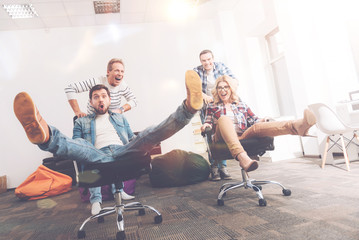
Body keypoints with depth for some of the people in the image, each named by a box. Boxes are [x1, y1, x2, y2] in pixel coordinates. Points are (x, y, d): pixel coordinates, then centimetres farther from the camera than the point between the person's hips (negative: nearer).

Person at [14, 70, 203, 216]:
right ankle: (44, 135, -65)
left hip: (123, 152, 1)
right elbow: (77, 145, 18)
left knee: (148, 134, -25)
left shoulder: (120, 118, 31)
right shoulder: (82, 122, 26)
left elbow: (132, 139, 25)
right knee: (74, 145, -32)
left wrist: (145, 145, 4)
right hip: (98, 157, -1)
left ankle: (188, 107, -45)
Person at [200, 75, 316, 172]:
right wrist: (206, 125, -9)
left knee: (257, 127, -29)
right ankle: (242, 157, -57)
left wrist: (261, 121, -1)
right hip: (223, 139, -2)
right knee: (224, 119, -33)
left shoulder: (242, 105, 27)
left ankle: (297, 126, -56)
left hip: (242, 137, 2)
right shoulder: (212, 107, 23)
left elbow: (254, 120, 21)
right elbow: (208, 123, 15)